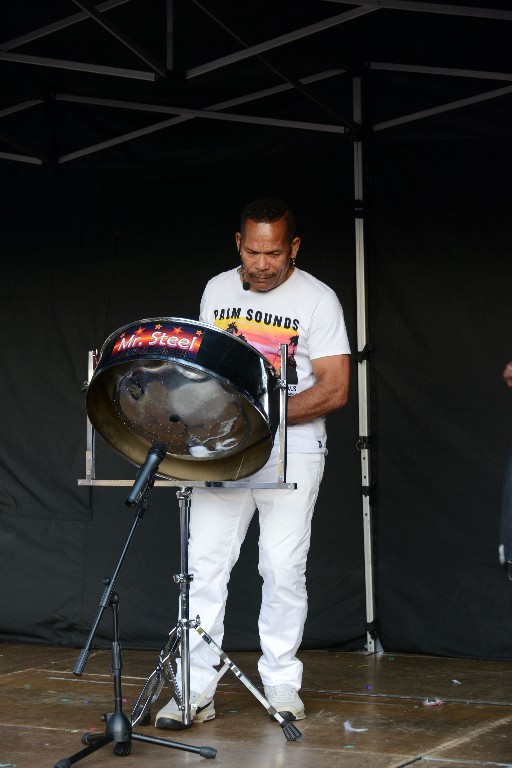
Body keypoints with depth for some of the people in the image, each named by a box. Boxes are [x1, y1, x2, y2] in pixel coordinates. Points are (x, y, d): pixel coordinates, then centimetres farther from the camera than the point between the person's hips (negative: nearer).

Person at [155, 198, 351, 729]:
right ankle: (196, 691, 1)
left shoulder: (317, 300, -6)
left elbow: (335, 389, -10)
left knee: (283, 570, -1)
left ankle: (281, 686, 15)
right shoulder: (217, 290, 8)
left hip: (292, 452, -3)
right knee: (205, 564, -3)